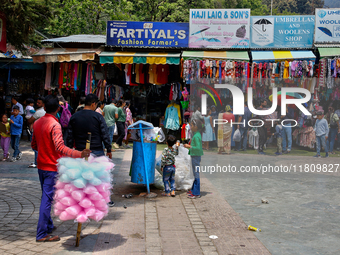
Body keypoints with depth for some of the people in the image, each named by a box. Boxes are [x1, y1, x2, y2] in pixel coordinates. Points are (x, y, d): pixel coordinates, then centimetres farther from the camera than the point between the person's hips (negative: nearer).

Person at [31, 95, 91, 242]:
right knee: (47, 199, -3)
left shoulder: (37, 123, 7)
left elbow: (34, 145, 16)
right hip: (52, 167, -8)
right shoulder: (54, 125, -19)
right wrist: (79, 154, -38)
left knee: (46, 197, 19)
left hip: (41, 165, 8)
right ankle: (42, 234, 2)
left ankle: (48, 226, 32)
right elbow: (60, 147, -31)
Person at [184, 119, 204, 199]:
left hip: (196, 156, -10)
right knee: (195, 174, 18)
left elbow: (198, 148, -25)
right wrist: (190, 145, 12)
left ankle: (196, 193, 1)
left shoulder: (196, 136, -19)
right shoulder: (197, 134, 11)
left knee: (196, 174, -5)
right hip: (195, 156, 10)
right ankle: (193, 190, 29)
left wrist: (189, 146, -19)